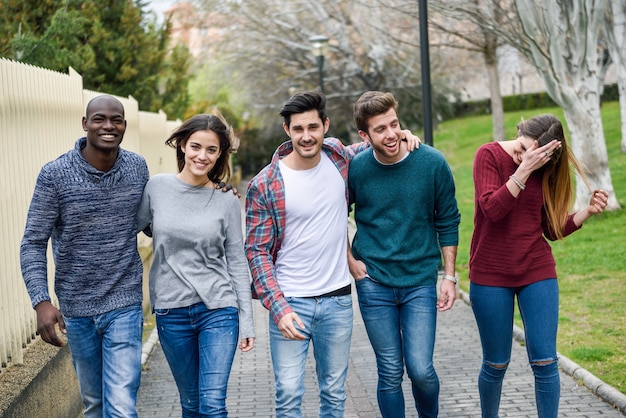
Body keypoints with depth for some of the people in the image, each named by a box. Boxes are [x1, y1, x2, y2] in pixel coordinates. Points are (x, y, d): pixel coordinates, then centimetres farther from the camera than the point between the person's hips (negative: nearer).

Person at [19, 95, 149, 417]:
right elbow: (33, 244, -8)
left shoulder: (137, 168, -2)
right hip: (76, 309, 0)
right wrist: (41, 302, -21)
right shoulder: (54, 175, -10)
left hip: (124, 306, 0)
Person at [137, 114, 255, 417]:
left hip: (218, 311, -1)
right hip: (171, 312, 2)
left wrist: (246, 321, 0)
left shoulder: (227, 202, -1)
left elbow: (237, 262, 1)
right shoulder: (157, 187, -1)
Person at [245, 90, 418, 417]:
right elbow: (257, 251, -8)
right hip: (289, 303, -3)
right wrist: (278, 308, -18)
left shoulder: (340, 158, 1)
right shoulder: (264, 186, -9)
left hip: (338, 301, 3)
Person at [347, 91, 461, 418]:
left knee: (421, 369, -5)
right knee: (390, 372, 5)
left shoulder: (432, 163, -7)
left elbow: (448, 222, 3)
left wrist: (449, 276, 1)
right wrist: (351, 262, 0)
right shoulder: (354, 169, -7)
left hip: (421, 281, 0)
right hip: (374, 284, 1)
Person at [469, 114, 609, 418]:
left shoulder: (545, 171, 2)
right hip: (491, 276, -2)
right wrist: (523, 171, -25)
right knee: (496, 364, 7)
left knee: (545, 362, -2)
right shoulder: (490, 155, -7)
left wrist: (587, 211, -10)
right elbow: (492, 210, -20)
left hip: (537, 273, 2)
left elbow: (553, 229, 5)